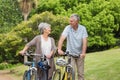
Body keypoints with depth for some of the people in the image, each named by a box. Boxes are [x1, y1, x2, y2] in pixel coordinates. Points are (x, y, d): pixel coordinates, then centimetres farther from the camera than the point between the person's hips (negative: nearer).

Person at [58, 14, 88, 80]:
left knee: (81, 73, 7)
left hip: (79, 54, 1)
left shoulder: (83, 28, -8)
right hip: (70, 54, -1)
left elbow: (84, 41, -15)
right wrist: (59, 49, -38)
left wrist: (83, 53, -27)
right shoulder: (68, 28, -10)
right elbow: (62, 38, -23)